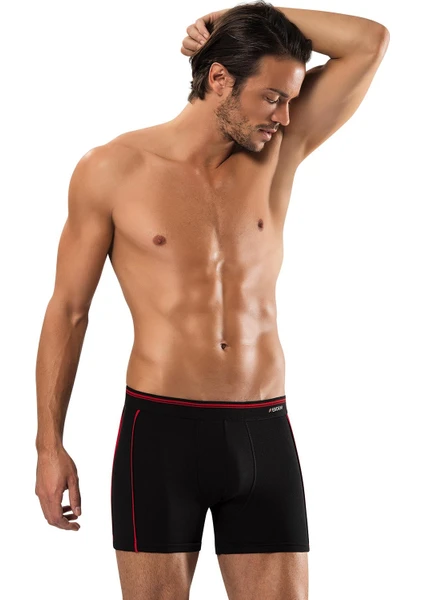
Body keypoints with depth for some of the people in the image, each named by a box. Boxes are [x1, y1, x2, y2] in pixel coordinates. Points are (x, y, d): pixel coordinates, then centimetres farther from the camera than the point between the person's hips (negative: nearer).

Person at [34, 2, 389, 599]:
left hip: (265, 435, 3)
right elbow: (68, 309, 4)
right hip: (162, 431, -3)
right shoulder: (112, 170, -1)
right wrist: (50, 446, 1)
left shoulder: (277, 156, 7)